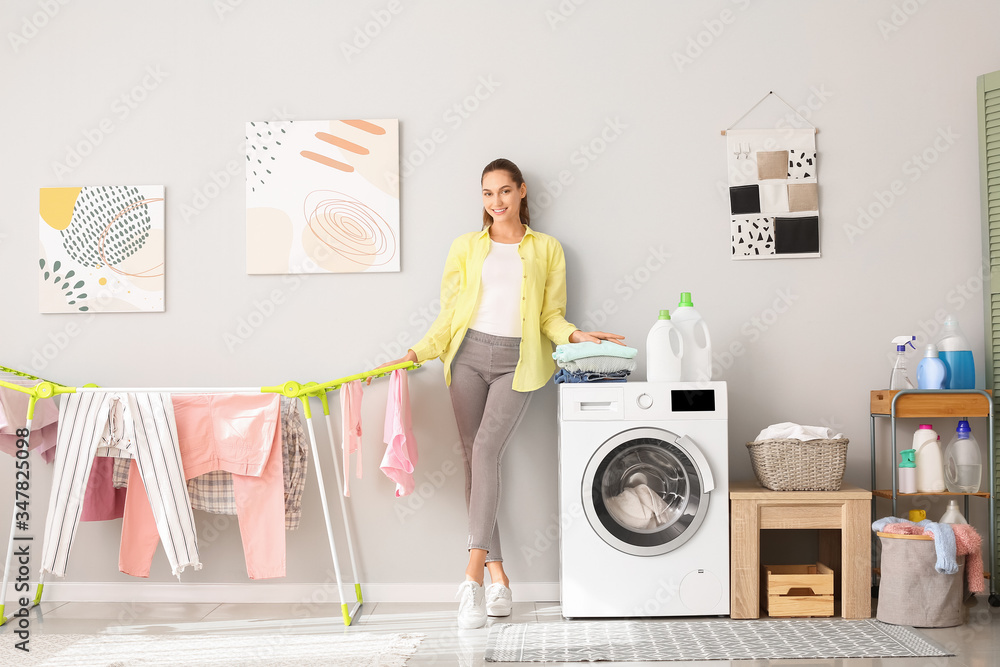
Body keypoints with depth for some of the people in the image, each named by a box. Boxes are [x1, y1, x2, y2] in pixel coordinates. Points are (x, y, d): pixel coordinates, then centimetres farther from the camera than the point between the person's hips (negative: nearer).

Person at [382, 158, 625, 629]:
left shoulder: (546, 248, 12)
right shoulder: (466, 246, 15)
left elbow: (551, 314, 10)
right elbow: (449, 311, 12)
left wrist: (573, 336, -10)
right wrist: (417, 354, 0)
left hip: (516, 361, -2)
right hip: (469, 354, 3)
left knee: (486, 449, -20)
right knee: (474, 457, -2)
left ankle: (473, 573, -24)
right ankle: (497, 574, 4)